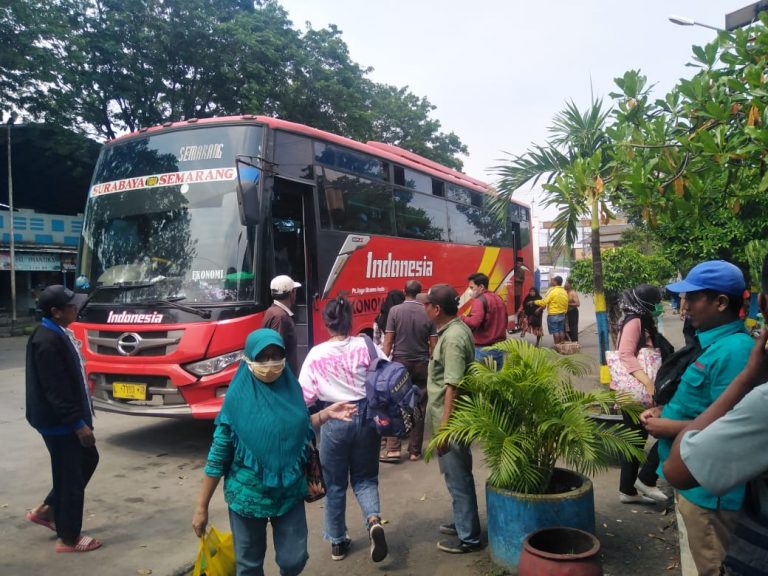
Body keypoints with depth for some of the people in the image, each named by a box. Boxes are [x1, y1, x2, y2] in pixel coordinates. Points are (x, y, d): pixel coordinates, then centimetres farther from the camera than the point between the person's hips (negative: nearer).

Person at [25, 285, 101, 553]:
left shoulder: (58, 334, 8)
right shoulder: (47, 341, -23)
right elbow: (55, 390, -25)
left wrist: (80, 418, 20)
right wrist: (78, 423, -22)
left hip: (67, 418, 10)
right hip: (58, 422, -10)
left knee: (87, 460, 22)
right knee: (70, 476, 3)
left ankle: (46, 510, 33)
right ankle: (68, 538, 18)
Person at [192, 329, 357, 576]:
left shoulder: (292, 389, -4)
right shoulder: (238, 399, -15)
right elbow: (218, 455, -11)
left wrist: (326, 414, -3)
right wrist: (201, 507, -8)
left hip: (290, 493, 3)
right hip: (248, 495, -3)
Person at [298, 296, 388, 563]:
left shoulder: (316, 354, -6)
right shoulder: (365, 345, -5)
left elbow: (305, 395, -5)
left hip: (333, 420, -1)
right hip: (365, 415, 1)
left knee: (335, 484, 15)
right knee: (365, 477, 17)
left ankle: (337, 542, 26)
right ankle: (374, 520, -8)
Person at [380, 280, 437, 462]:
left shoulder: (395, 310, -5)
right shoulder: (428, 313, -1)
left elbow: (388, 341, -7)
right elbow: (433, 344, -1)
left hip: (400, 363, -1)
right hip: (422, 365, 1)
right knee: (419, 408, 7)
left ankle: (393, 450, 1)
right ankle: (414, 451, 13)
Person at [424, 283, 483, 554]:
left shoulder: (452, 338, -23)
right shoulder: (456, 329, 8)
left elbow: (453, 387, -26)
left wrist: (444, 428, -24)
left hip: (451, 420, -10)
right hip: (453, 418, 10)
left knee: (458, 478, 3)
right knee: (458, 476, 22)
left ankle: (468, 537, 16)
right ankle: (463, 522, 37)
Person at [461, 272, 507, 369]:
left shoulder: (480, 300, -12)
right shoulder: (498, 298, 15)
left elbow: (474, 322, -25)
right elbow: (504, 321, 24)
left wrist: (460, 319, -10)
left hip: (483, 349, -9)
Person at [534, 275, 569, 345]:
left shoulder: (552, 291, -16)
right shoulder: (564, 292, 6)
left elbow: (543, 302, -18)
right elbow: (566, 304, 7)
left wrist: (534, 302, -6)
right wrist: (564, 311, 18)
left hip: (553, 315, -7)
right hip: (562, 315, 7)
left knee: (555, 331, 0)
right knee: (561, 331, 12)